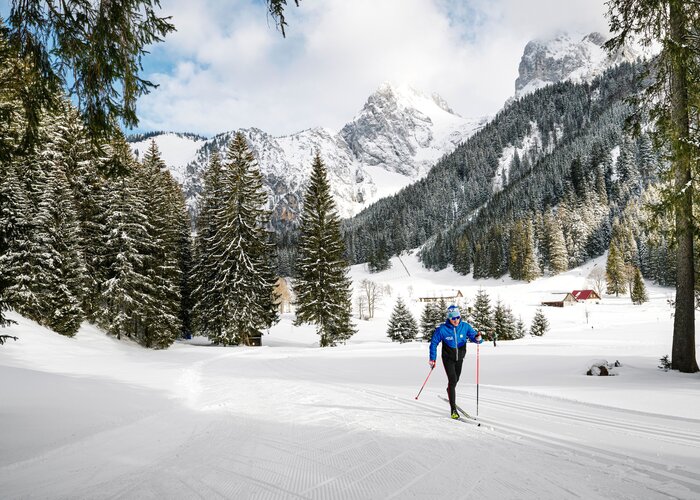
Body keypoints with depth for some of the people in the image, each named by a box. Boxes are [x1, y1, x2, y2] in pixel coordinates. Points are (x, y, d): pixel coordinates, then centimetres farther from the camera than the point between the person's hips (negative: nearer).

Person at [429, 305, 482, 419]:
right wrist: (432, 359, -9)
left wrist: (478, 338, -39)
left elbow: (473, 336, -14)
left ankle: (450, 391, 55)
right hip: (448, 358, -4)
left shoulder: (465, 326, -15)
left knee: (456, 379, 21)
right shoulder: (442, 329, -20)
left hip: (460, 358, 4)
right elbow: (434, 343, -9)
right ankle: (453, 409, -11)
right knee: (452, 380, -17)